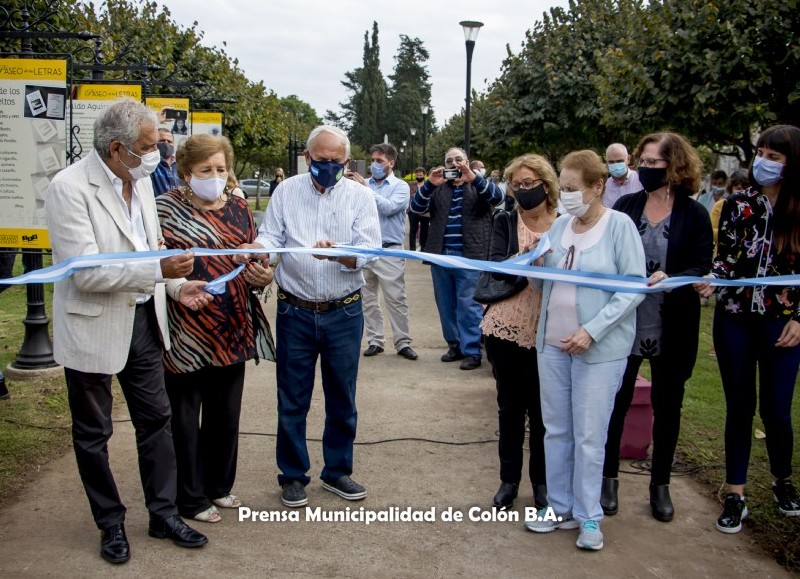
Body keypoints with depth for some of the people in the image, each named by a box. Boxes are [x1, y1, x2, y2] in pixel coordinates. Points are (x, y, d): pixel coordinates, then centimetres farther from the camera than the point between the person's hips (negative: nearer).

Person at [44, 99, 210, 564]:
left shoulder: (141, 180, 3)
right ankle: (111, 523, 29)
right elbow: (85, 272, -25)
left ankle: (164, 514, 29)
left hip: (143, 318, 6)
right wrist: (159, 269, -28)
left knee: (156, 419, 14)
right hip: (94, 328, -6)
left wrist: (176, 285, 3)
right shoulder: (70, 188, -19)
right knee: (94, 433, 11)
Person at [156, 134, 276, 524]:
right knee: (184, 418, 7)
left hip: (232, 331, 5)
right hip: (186, 334, -5)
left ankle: (218, 484, 35)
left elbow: (255, 261, 13)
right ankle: (190, 497, 23)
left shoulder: (238, 208, 9)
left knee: (225, 413, 16)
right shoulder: (166, 208, -6)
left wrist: (263, 276, -9)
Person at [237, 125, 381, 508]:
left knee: (342, 397, 11)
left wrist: (340, 255, -32)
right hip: (296, 312, 0)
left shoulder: (360, 196, 0)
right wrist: (257, 249, -28)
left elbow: (370, 248, -12)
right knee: (292, 399, 8)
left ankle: (337, 471, 28)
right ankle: (293, 475, 24)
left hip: (344, 313, 0)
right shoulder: (286, 191, 3)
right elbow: (271, 237, -4)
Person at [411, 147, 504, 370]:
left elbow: (497, 196, -12)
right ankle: (455, 345, 22)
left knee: (468, 305, -5)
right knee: (446, 305, 10)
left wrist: (473, 178, -27)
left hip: (469, 256, -4)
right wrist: (429, 184, -16)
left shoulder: (479, 185, 7)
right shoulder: (437, 188, 13)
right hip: (440, 256, 4)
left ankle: (472, 351, 0)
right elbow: (417, 208, 1)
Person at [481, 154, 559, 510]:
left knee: (542, 409, 7)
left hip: (547, 333, -1)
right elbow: (495, 264, -15)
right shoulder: (504, 222, 2)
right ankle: (509, 478, 24)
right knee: (510, 406, 11)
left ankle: (542, 480, 23)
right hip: (505, 328, 1)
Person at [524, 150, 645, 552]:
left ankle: (589, 516, 19)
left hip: (599, 348, -5)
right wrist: (536, 266, -7)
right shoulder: (560, 225, 8)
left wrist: (592, 330, -20)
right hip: (553, 342, 6)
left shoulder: (619, 225, -9)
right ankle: (560, 507, 26)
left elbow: (634, 287, -13)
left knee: (589, 437, 3)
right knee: (556, 430, 12)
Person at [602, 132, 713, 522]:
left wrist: (671, 278, -25)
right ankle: (608, 478, 25)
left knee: (667, 405, 12)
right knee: (615, 401, 8)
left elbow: (701, 269, -7)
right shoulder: (625, 206, 2)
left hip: (671, 328, -1)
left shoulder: (694, 215, -3)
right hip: (623, 322, 1)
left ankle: (660, 484, 28)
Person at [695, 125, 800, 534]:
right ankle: (735, 495, 17)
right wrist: (711, 280, -23)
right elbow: (725, 258, -3)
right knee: (739, 407, 7)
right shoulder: (737, 205, -1)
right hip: (734, 319, 1)